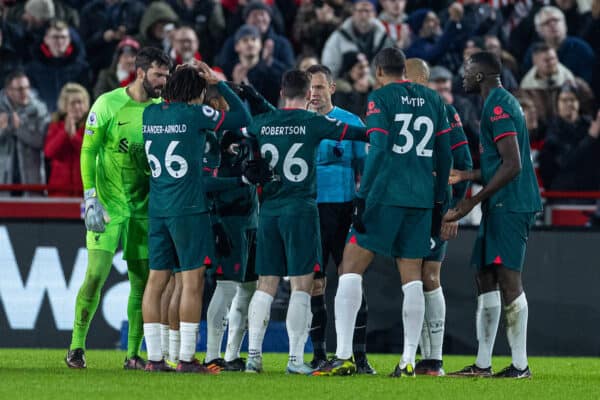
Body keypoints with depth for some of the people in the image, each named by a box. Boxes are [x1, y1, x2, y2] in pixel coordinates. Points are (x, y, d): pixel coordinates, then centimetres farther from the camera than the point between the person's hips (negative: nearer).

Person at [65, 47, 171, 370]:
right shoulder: (108, 104, -7)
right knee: (96, 275, -12)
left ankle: (133, 354, 10)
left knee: (142, 280, 3)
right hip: (108, 206, -4)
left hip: (144, 207, 4)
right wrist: (91, 200, -13)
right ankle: (76, 346, 0)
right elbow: (88, 151, -6)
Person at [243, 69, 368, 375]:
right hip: (300, 210, -4)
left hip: (269, 210, 4)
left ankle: (253, 353, 4)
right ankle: (295, 358, -7)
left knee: (266, 285, 8)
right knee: (301, 285, -2)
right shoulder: (313, 123, -5)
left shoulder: (262, 123, 6)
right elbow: (354, 133, -1)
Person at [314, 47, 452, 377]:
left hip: (385, 196, -5)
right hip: (421, 199, 5)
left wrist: (362, 198, -12)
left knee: (351, 268, 0)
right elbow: (444, 155, 14)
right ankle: (408, 360, 3)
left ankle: (344, 356, -8)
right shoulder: (433, 100, 14)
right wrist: (438, 202, 20)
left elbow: (378, 149, -13)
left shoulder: (380, 99, -3)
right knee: (412, 277, 8)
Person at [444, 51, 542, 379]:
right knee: (485, 277, 11)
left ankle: (520, 365, -10)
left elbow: (511, 166, -20)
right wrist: (466, 176, 25)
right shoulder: (500, 103, 20)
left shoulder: (498, 106, -13)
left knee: (508, 278, -10)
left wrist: (473, 202, -18)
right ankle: (482, 364, 14)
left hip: (509, 205, -11)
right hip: (501, 206, 11)